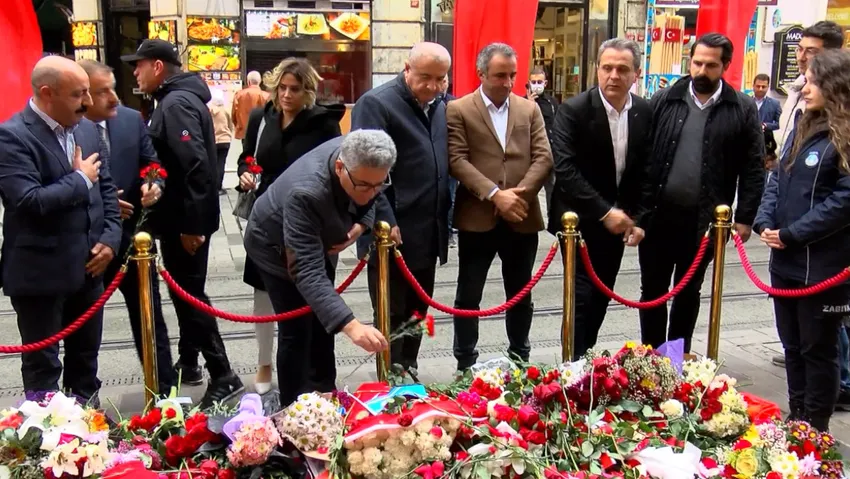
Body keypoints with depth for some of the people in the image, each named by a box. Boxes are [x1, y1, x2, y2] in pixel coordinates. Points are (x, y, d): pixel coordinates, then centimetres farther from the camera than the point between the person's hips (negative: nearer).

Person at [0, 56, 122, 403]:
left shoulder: (86, 129, 6)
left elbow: (106, 187, 11)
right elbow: (29, 202, -27)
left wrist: (110, 238, -2)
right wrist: (80, 178, -15)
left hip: (88, 266, 7)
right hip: (40, 273, -7)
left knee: (86, 355, 21)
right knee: (42, 364, 9)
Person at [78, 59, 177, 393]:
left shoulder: (132, 119, -1)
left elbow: (152, 163, 5)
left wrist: (154, 185, -15)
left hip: (132, 237, 3)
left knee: (149, 318, 12)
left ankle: (164, 390, 25)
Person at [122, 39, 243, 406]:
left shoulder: (176, 104, -18)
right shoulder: (176, 99, 15)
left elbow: (195, 165, -26)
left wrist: (191, 224, -25)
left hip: (186, 221, -10)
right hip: (182, 218, 10)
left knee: (190, 296, -6)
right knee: (185, 292, 18)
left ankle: (223, 378, -1)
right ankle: (188, 364, 31)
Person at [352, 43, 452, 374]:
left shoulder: (440, 108, 11)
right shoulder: (376, 103, -11)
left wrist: (446, 218, 12)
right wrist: (385, 221, -20)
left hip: (428, 233, 7)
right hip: (392, 233, -7)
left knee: (417, 312, 17)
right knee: (391, 315, 3)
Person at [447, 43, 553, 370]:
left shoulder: (530, 109, 10)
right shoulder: (458, 110, 0)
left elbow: (544, 157, 2)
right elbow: (457, 160, -10)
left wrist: (519, 193, -13)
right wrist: (494, 194, -19)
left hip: (522, 218, 3)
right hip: (477, 218, -3)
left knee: (521, 295, 14)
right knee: (468, 296, 6)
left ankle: (520, 359, 29)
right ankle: (466, 364, 19)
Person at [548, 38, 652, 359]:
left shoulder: (645, 112, 0)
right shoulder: (574, 110, -15)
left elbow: (646, 170, 6)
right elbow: (565, 170, -23)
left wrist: (638, 218, -3)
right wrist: (604, 211, -25)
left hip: (618, 220, 5)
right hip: (580, 220, -5)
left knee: (602, 297, 13)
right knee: (581, 297, -5)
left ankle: (585, 357, 27)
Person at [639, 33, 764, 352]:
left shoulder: (743, 109, -2)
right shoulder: (664, 101, 0)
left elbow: (754, 168, -1)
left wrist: (745, 217, -5)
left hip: (705, 219, -1)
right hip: (658, 214, 1)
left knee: (689, 291, 14)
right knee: (653, 289, 10)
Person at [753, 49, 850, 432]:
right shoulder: (803, 129, 11)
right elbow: (777, 181, 13)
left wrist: (791, 234, -16)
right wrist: (765, 223, -3)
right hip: (785, 261, 7)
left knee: (818, 349, 6)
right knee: (792, 345, 17)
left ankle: (815, 431, 20)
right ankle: (796, 419, 32)